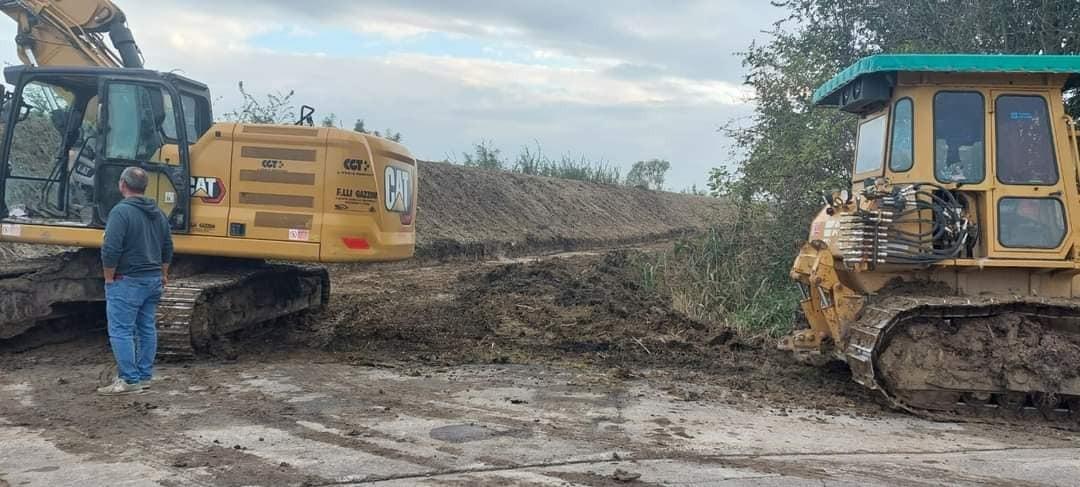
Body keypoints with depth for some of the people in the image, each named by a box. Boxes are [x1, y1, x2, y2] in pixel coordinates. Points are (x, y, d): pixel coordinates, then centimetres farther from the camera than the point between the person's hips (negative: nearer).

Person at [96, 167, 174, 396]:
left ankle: (129, 380, -4)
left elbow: (111, 250, -21)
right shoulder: (158, 213, 11)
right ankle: (144, 376, 19)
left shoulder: (122, 211, -16)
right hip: (153, 280, 8)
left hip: (127, 282, -8)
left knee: (121, 331, -3)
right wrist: (163, 274, 26)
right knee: (147, 328, 13)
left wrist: (109, 277, -11)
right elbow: (167, 249, 17)